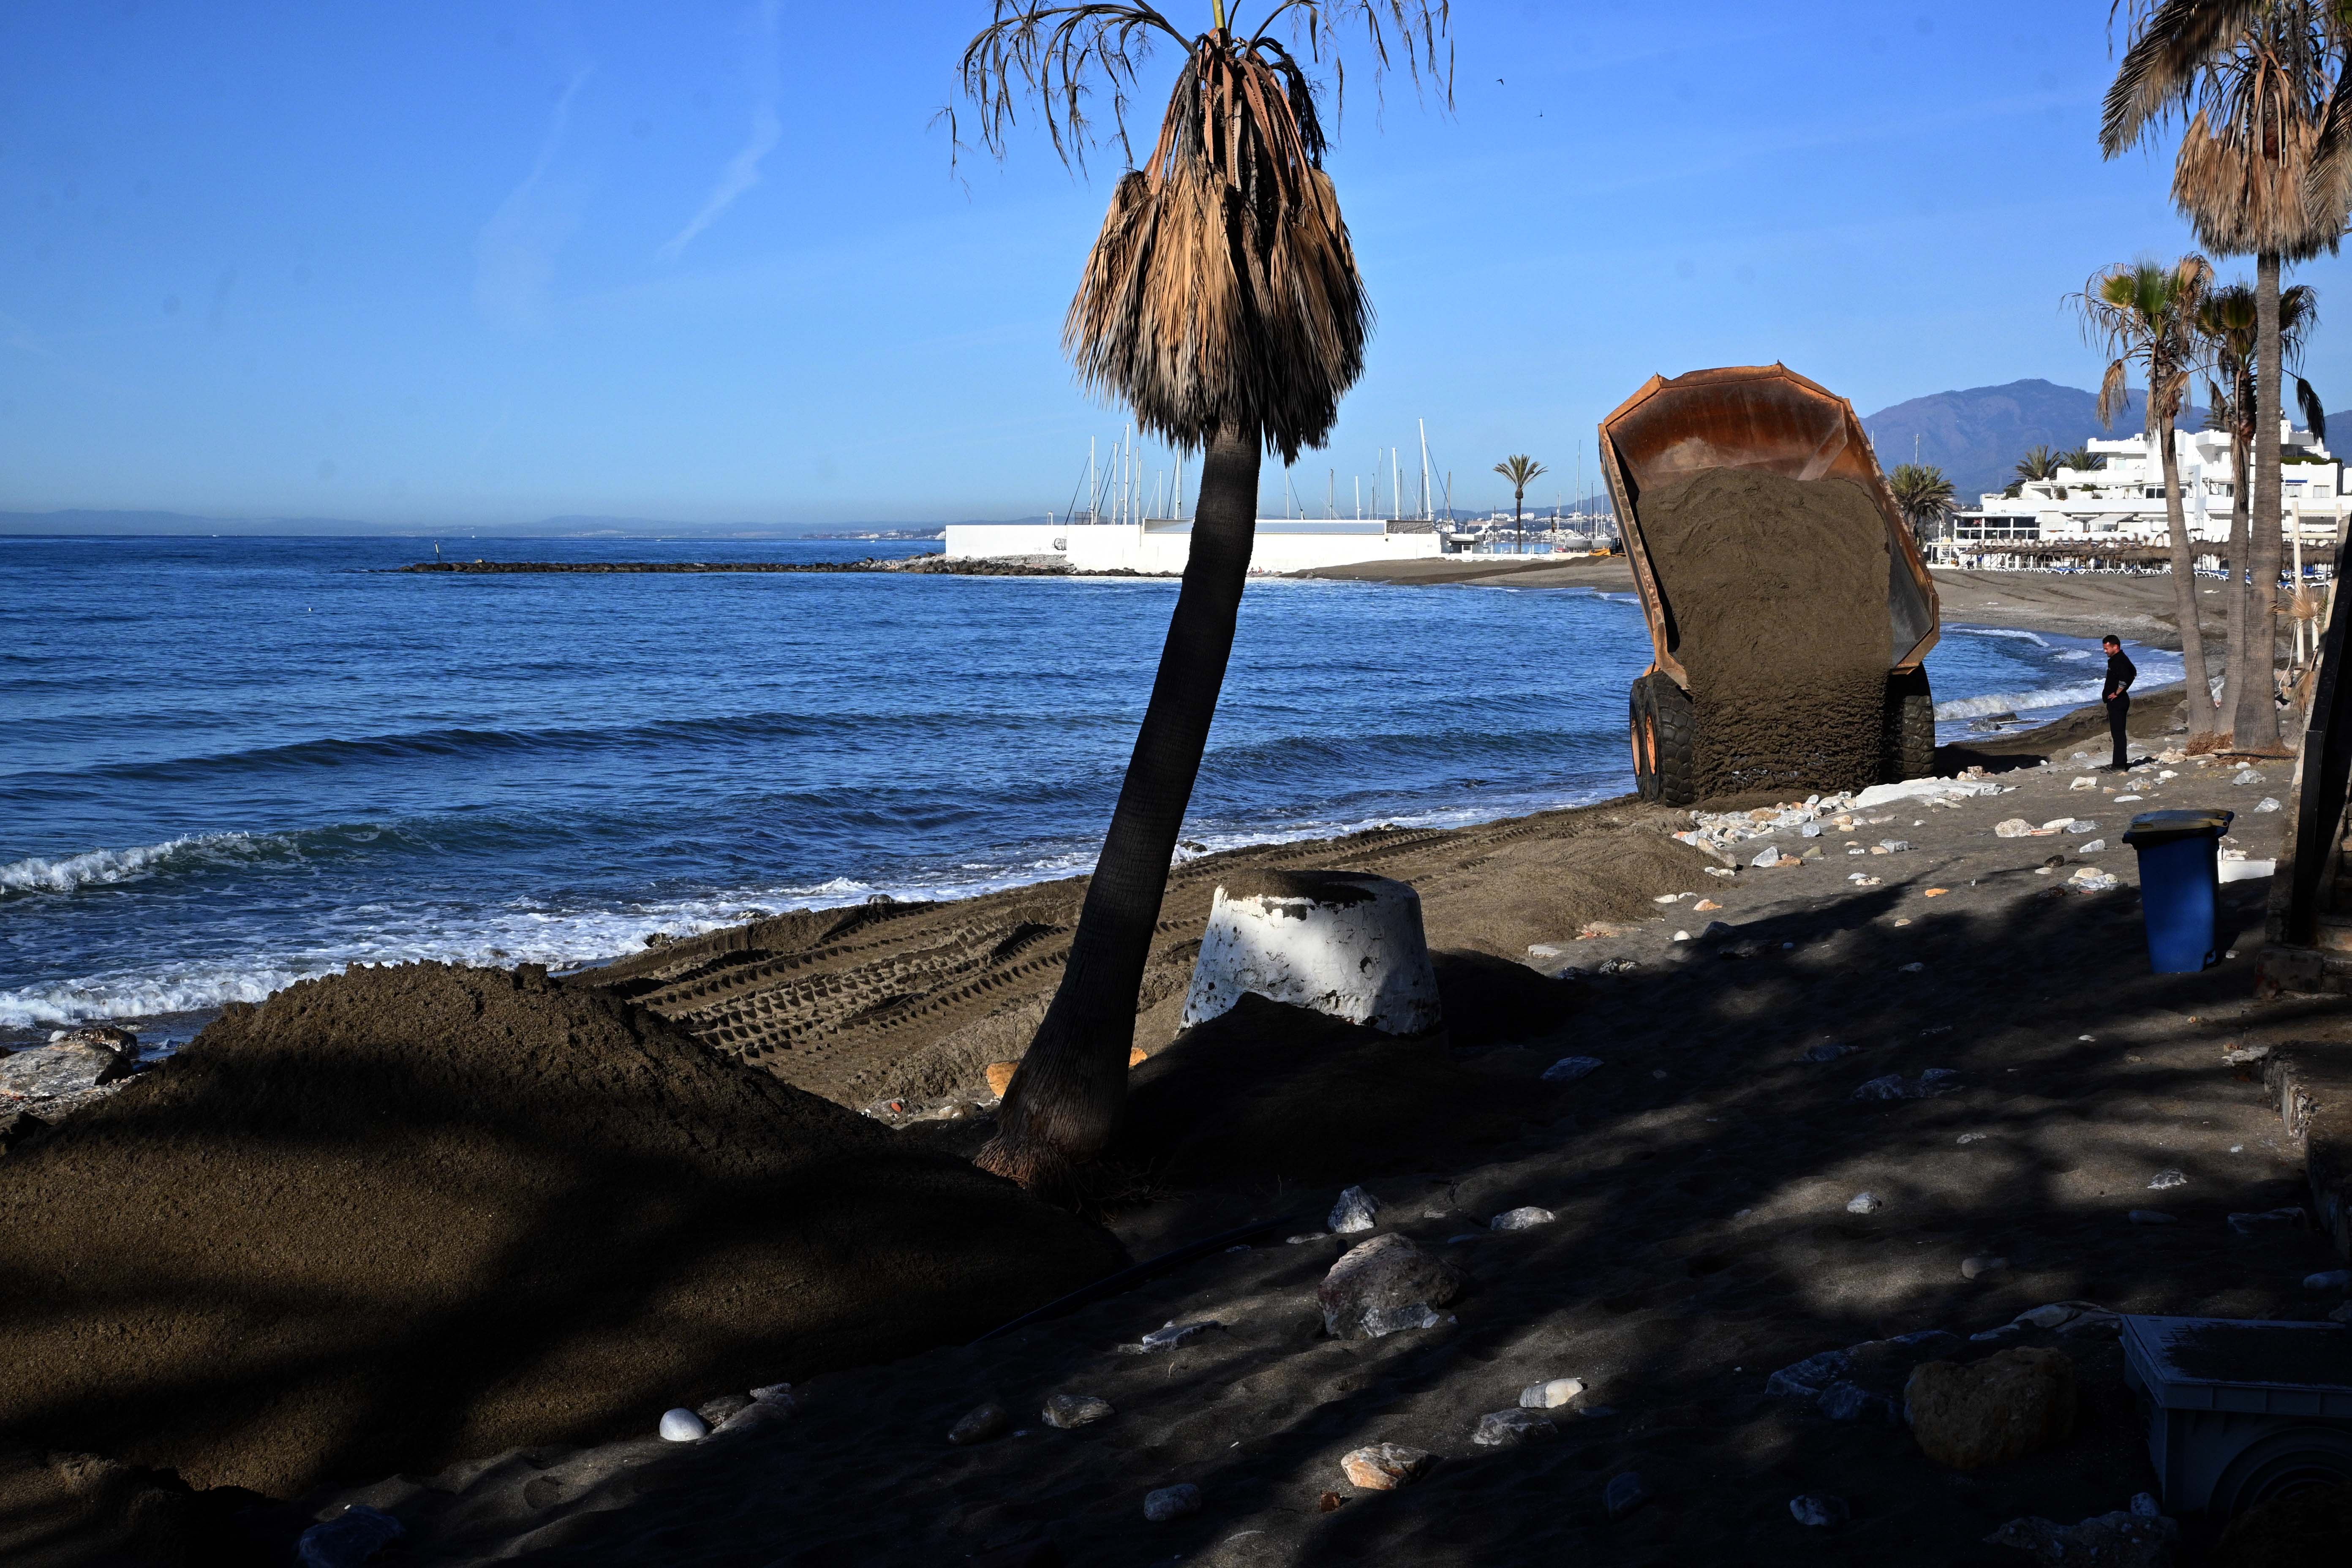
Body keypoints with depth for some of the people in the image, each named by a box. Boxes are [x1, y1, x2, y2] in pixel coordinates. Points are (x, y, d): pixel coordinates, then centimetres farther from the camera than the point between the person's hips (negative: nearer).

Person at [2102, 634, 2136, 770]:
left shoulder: (2118, 661, -19)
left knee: (2118, 733, -7)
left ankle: (2119, 765, -5)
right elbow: (2134, 673, 30)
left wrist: (2117, 693, -21)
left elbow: (2124, 679, -34)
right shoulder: (2121, 659, 14)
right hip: (2117, 702, 11)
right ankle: (2122, 762, 23)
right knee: (2118, 733, 16)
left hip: (2117, 702, -11)